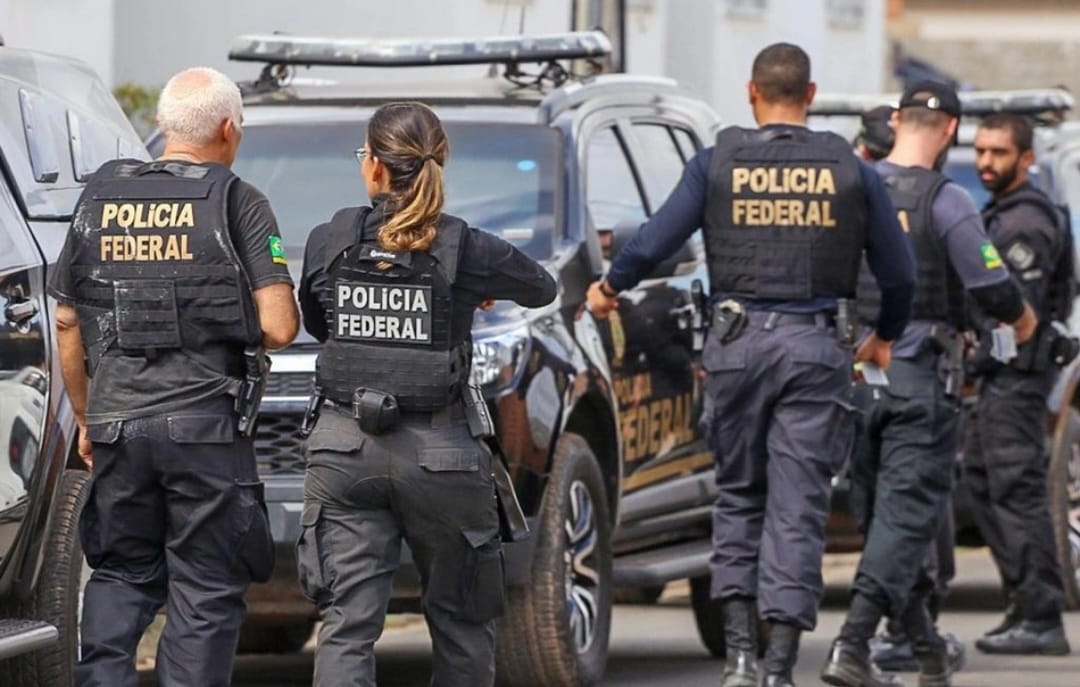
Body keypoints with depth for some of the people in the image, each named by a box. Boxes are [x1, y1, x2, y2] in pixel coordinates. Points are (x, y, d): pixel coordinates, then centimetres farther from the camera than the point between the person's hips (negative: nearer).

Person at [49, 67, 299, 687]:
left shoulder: (101, 198, 7)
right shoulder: (238, 204, -6)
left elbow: (67, 322, 11)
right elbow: (278, 328, -13)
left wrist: (86, 417, 21)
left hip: (117, 423, 4)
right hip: (206, 426, -4)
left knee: (121, 576, 17)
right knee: (207, 590, 4)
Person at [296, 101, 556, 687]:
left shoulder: (328, 242, -1)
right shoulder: (467, 249, -6)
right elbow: (542, 289, 14)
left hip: (345, 448, 1)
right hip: (439, 453, -1)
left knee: (346, 627, -2)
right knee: (461, 621, 15)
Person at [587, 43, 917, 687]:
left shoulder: (718, 164, 0)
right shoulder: (851, 170, 3)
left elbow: (653, 243, -2)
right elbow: (900, 272, 7)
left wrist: (609, 286, 18)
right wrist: (886, 337, 26)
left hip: (740, 342, 0)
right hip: (817, 345, 0)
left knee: (740, 497, 15)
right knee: (798, 511, 1)